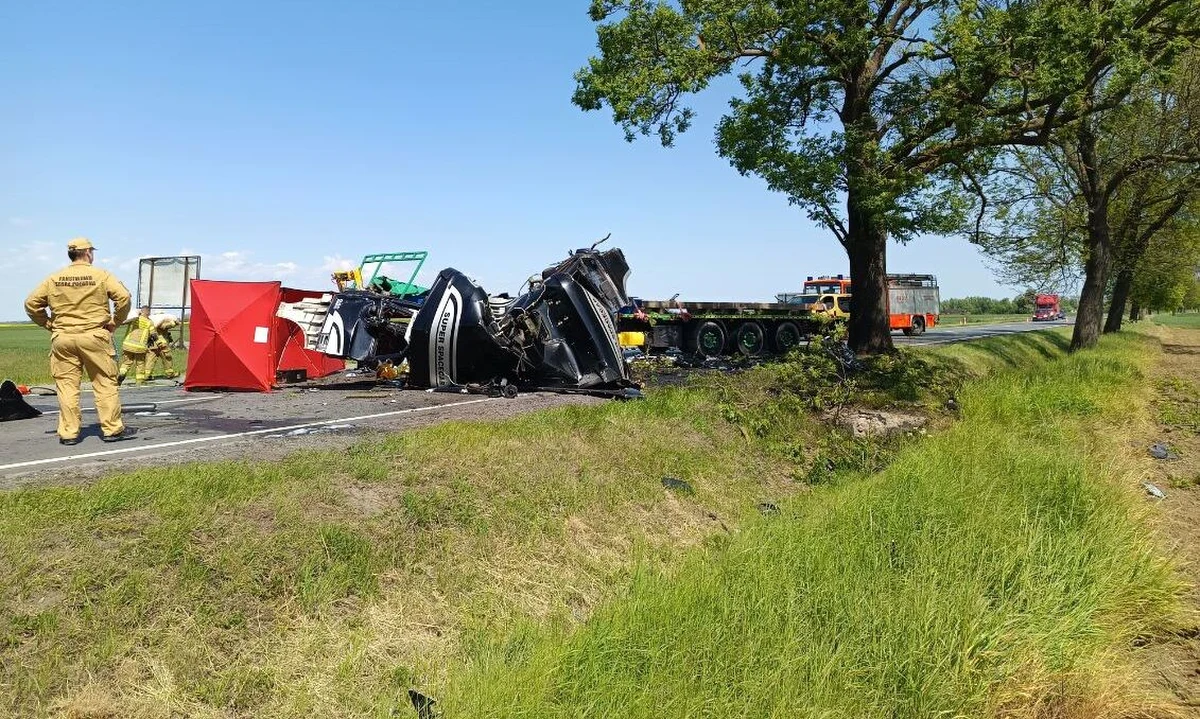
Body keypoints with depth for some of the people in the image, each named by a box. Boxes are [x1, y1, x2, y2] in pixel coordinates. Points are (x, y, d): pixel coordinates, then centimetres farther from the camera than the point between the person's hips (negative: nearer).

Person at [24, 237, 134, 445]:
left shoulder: (54, 278, 7)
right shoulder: (101, 275, -2)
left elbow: (31, 303, 7)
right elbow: (124, 298, -12)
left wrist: (48, 324, 16)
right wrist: (115, 322, 0)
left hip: (62, 338, 3)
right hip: (94, 337, -3)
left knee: (67, 386, 7)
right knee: (105, 383, 4)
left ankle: (68, 433, 9)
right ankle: (112, 429, 6)